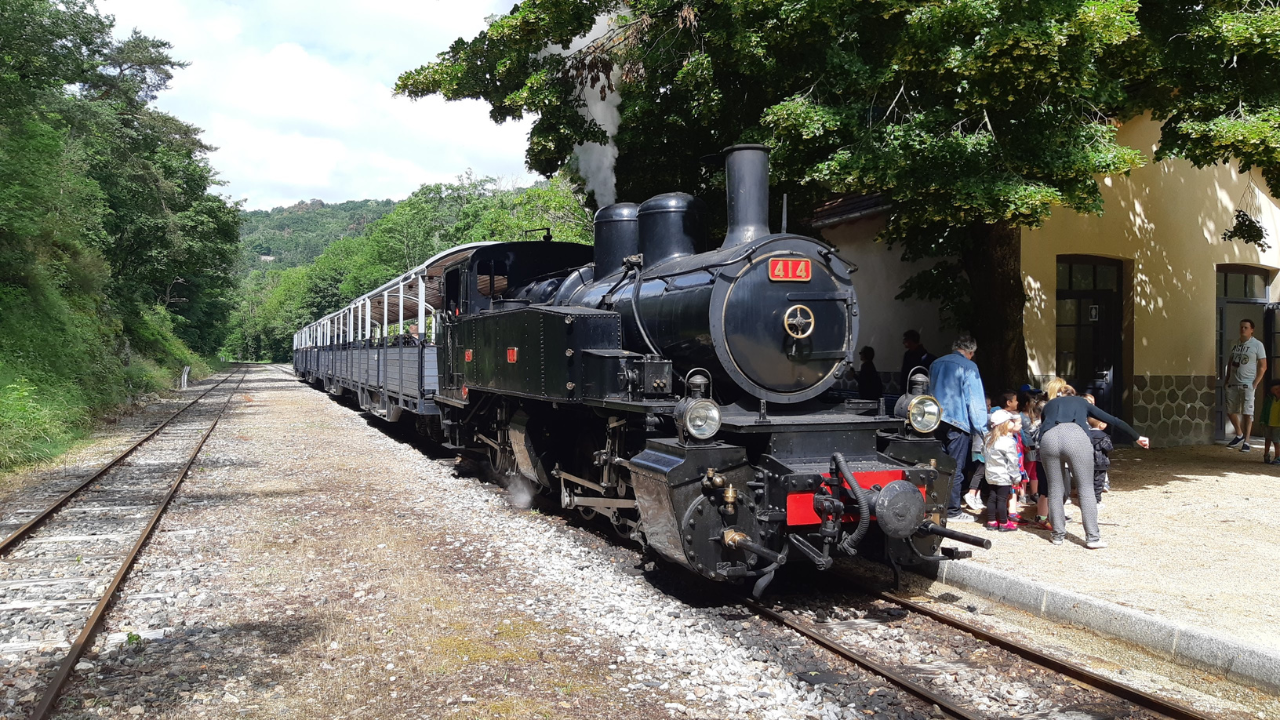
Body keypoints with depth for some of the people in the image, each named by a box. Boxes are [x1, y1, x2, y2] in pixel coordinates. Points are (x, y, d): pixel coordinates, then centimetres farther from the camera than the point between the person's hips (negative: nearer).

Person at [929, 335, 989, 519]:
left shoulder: (936, 364, 14)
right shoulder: (968, 367, -7)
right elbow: (976, 400, -11)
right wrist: (982, 428, -8)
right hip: (957, 422, -6)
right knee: (955, 468, 0)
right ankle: (952, 509, 4)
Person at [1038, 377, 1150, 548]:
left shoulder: (1048, 405, 35)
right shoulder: (1081, 401, 35)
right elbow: (1112, 420, 35)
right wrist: (1137, 437, 43)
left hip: (1049, 438, 1)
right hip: (1076, 437, -1)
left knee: (1055, 490, 14)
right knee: (1086, 490, 8)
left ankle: (1057, 534, 21)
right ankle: (1092, 537, 8)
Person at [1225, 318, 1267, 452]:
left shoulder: (1257, 345, -3)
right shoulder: (1236, 344, 12)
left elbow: (1263, 366, -5)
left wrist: (1255, 383, -11)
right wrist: (1227, 379, 10)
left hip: (1248, 384, -5)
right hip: (1233, 384, 5)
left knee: (1247, 413, -5)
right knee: (1231, 411, 10)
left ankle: (1246, 442, 0)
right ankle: (1239, 435, 30)